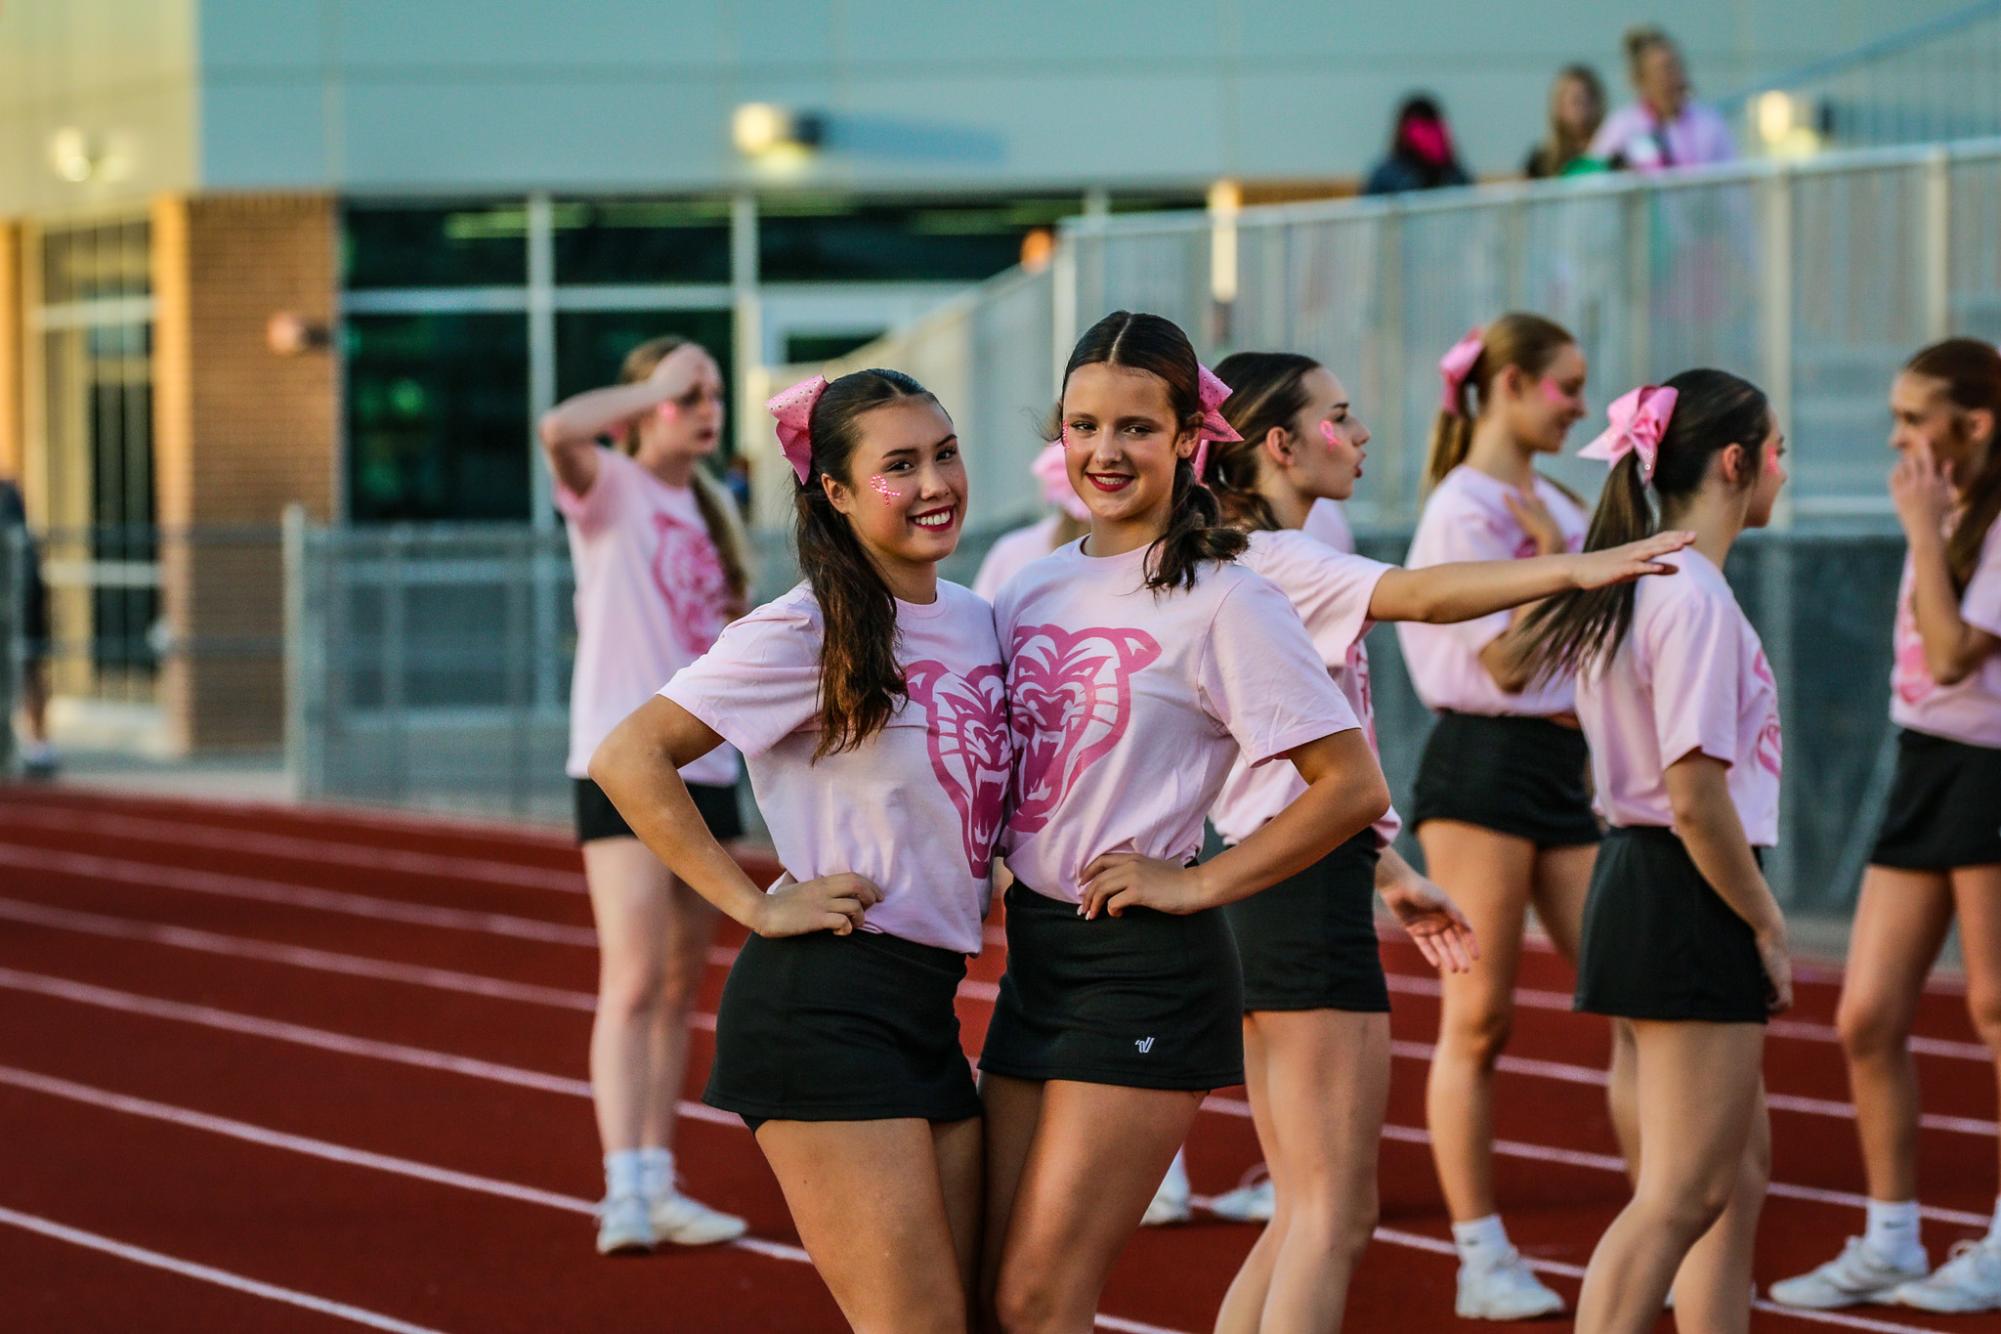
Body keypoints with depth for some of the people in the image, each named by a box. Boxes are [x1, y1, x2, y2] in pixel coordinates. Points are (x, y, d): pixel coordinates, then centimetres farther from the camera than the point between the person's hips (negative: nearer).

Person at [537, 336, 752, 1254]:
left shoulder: (707, 511, 16)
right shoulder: (610, 490, -4)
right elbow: (559, 429, -27)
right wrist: (656, 386, -17)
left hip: (707, 768, 7)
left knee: (681, 985, 10)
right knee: (633, 982, -14)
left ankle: (657, 1185, 16)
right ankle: (624, 1191, -17)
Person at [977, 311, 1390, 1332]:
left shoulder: (1219, 605, -11)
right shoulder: (1036, 587, 10)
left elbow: (1353, 786, -14)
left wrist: (1197, 883, -13)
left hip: (1144, 967, -7)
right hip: (1035, 955, 8)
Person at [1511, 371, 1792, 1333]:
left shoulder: (1642, 586, 12)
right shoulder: (1695, 598, -18)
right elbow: (1697, 795, -23)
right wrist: (1767, 926, -12)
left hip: (1642, 883, 10)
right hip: (1690, 900, -10)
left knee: (1740, 1168, 18)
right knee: (1683, 1192, -7)